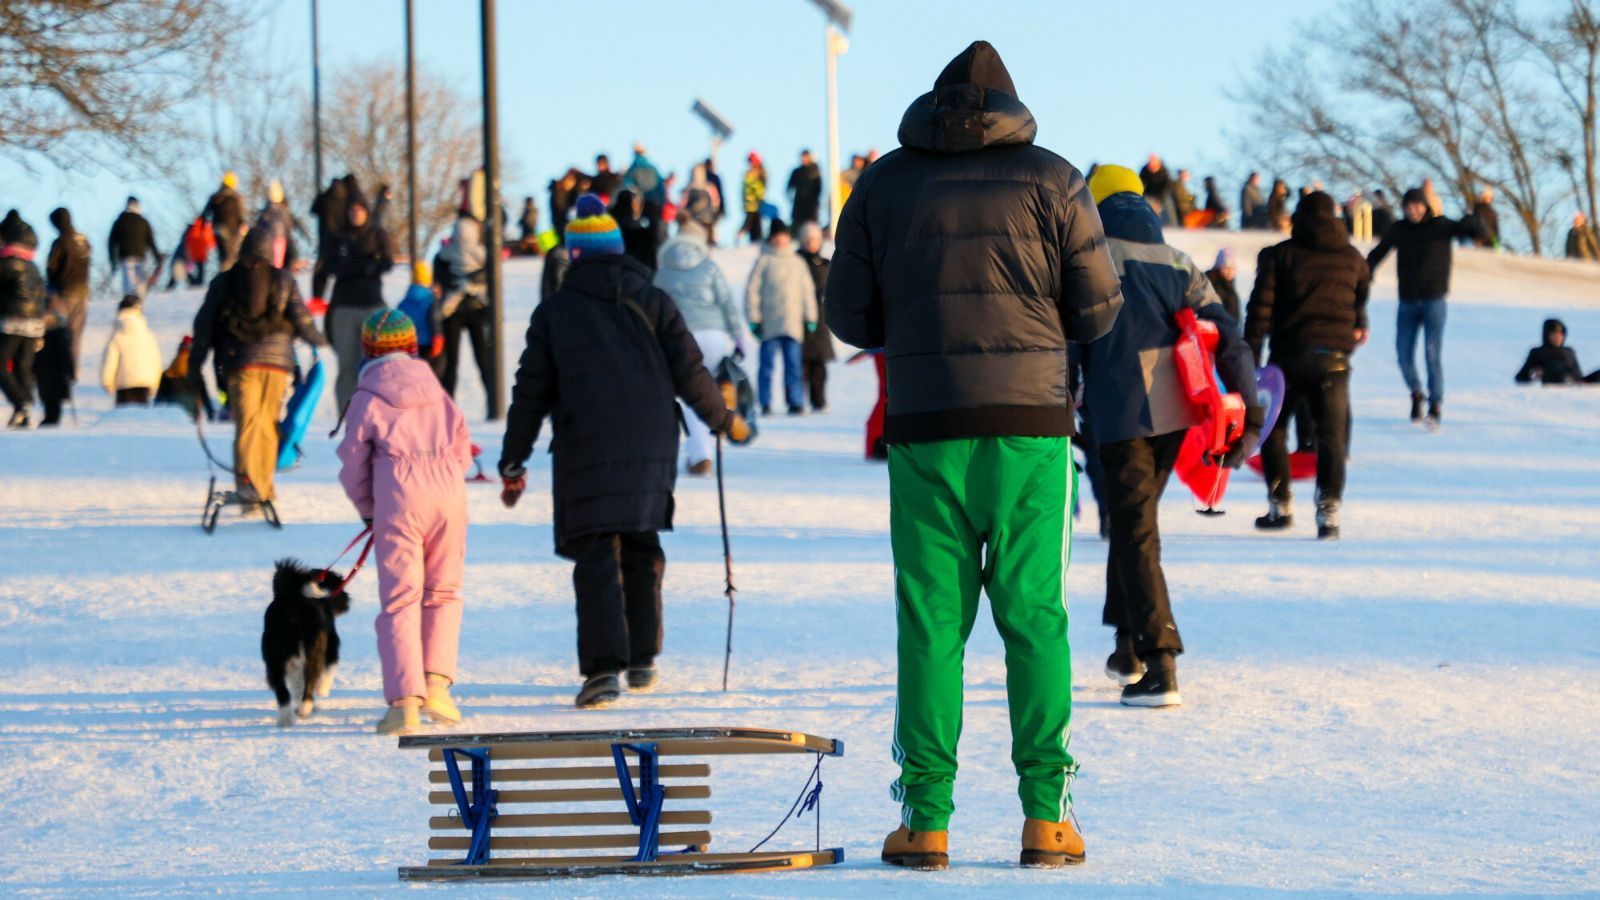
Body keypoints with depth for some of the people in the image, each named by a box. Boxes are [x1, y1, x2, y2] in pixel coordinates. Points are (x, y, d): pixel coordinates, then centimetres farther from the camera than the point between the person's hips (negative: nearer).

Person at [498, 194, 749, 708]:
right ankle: (642, 660, 21)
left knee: (597, 559, -5)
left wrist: (512, 464, 10)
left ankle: (603, 668, -19)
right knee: (642, 550, 17)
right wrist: (725, 420, 20)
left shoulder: (553, 313, 3)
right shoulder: (651, 302, 6)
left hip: (585, 454, -2)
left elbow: (530, 395, 4)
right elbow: (690, 374, 4)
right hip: (651, 449, 2)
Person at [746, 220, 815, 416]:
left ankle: (796, 403, 4)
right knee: (767, 364, -1)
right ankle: (765, 404, 2)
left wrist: (810, 318, 13)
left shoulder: (798, 262, 14)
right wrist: (754, 318, -4)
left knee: (793, 364, 1)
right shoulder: (764, 261, 3)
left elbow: (807, 290, 19)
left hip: (793, 324, 3)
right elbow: (752, 289, 1)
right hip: (769, 324, -3)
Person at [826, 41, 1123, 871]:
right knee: (1035, 616, 5)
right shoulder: (1052, 180, 2)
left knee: (930, 621, 4)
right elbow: (1097, 310, 3)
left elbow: (849, 319, 5)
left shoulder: (883, 183, 4)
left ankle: (925, 818, 1)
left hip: (924, 428, 0)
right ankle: (1046, 814, 1)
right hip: (1031, 426, 0)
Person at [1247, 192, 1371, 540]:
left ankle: (1280, 506, 12)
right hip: (1334, 359, 1)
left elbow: (1260, 310, -5)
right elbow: (1362, 300, 28)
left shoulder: (1279, 255, 1)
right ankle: (1329, 511, -13)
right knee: (1331, 435, 0)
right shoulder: (1352, 258, 9)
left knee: (1273, 428, 15)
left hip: (1289, 355, -1)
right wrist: (1358, 328, 50)